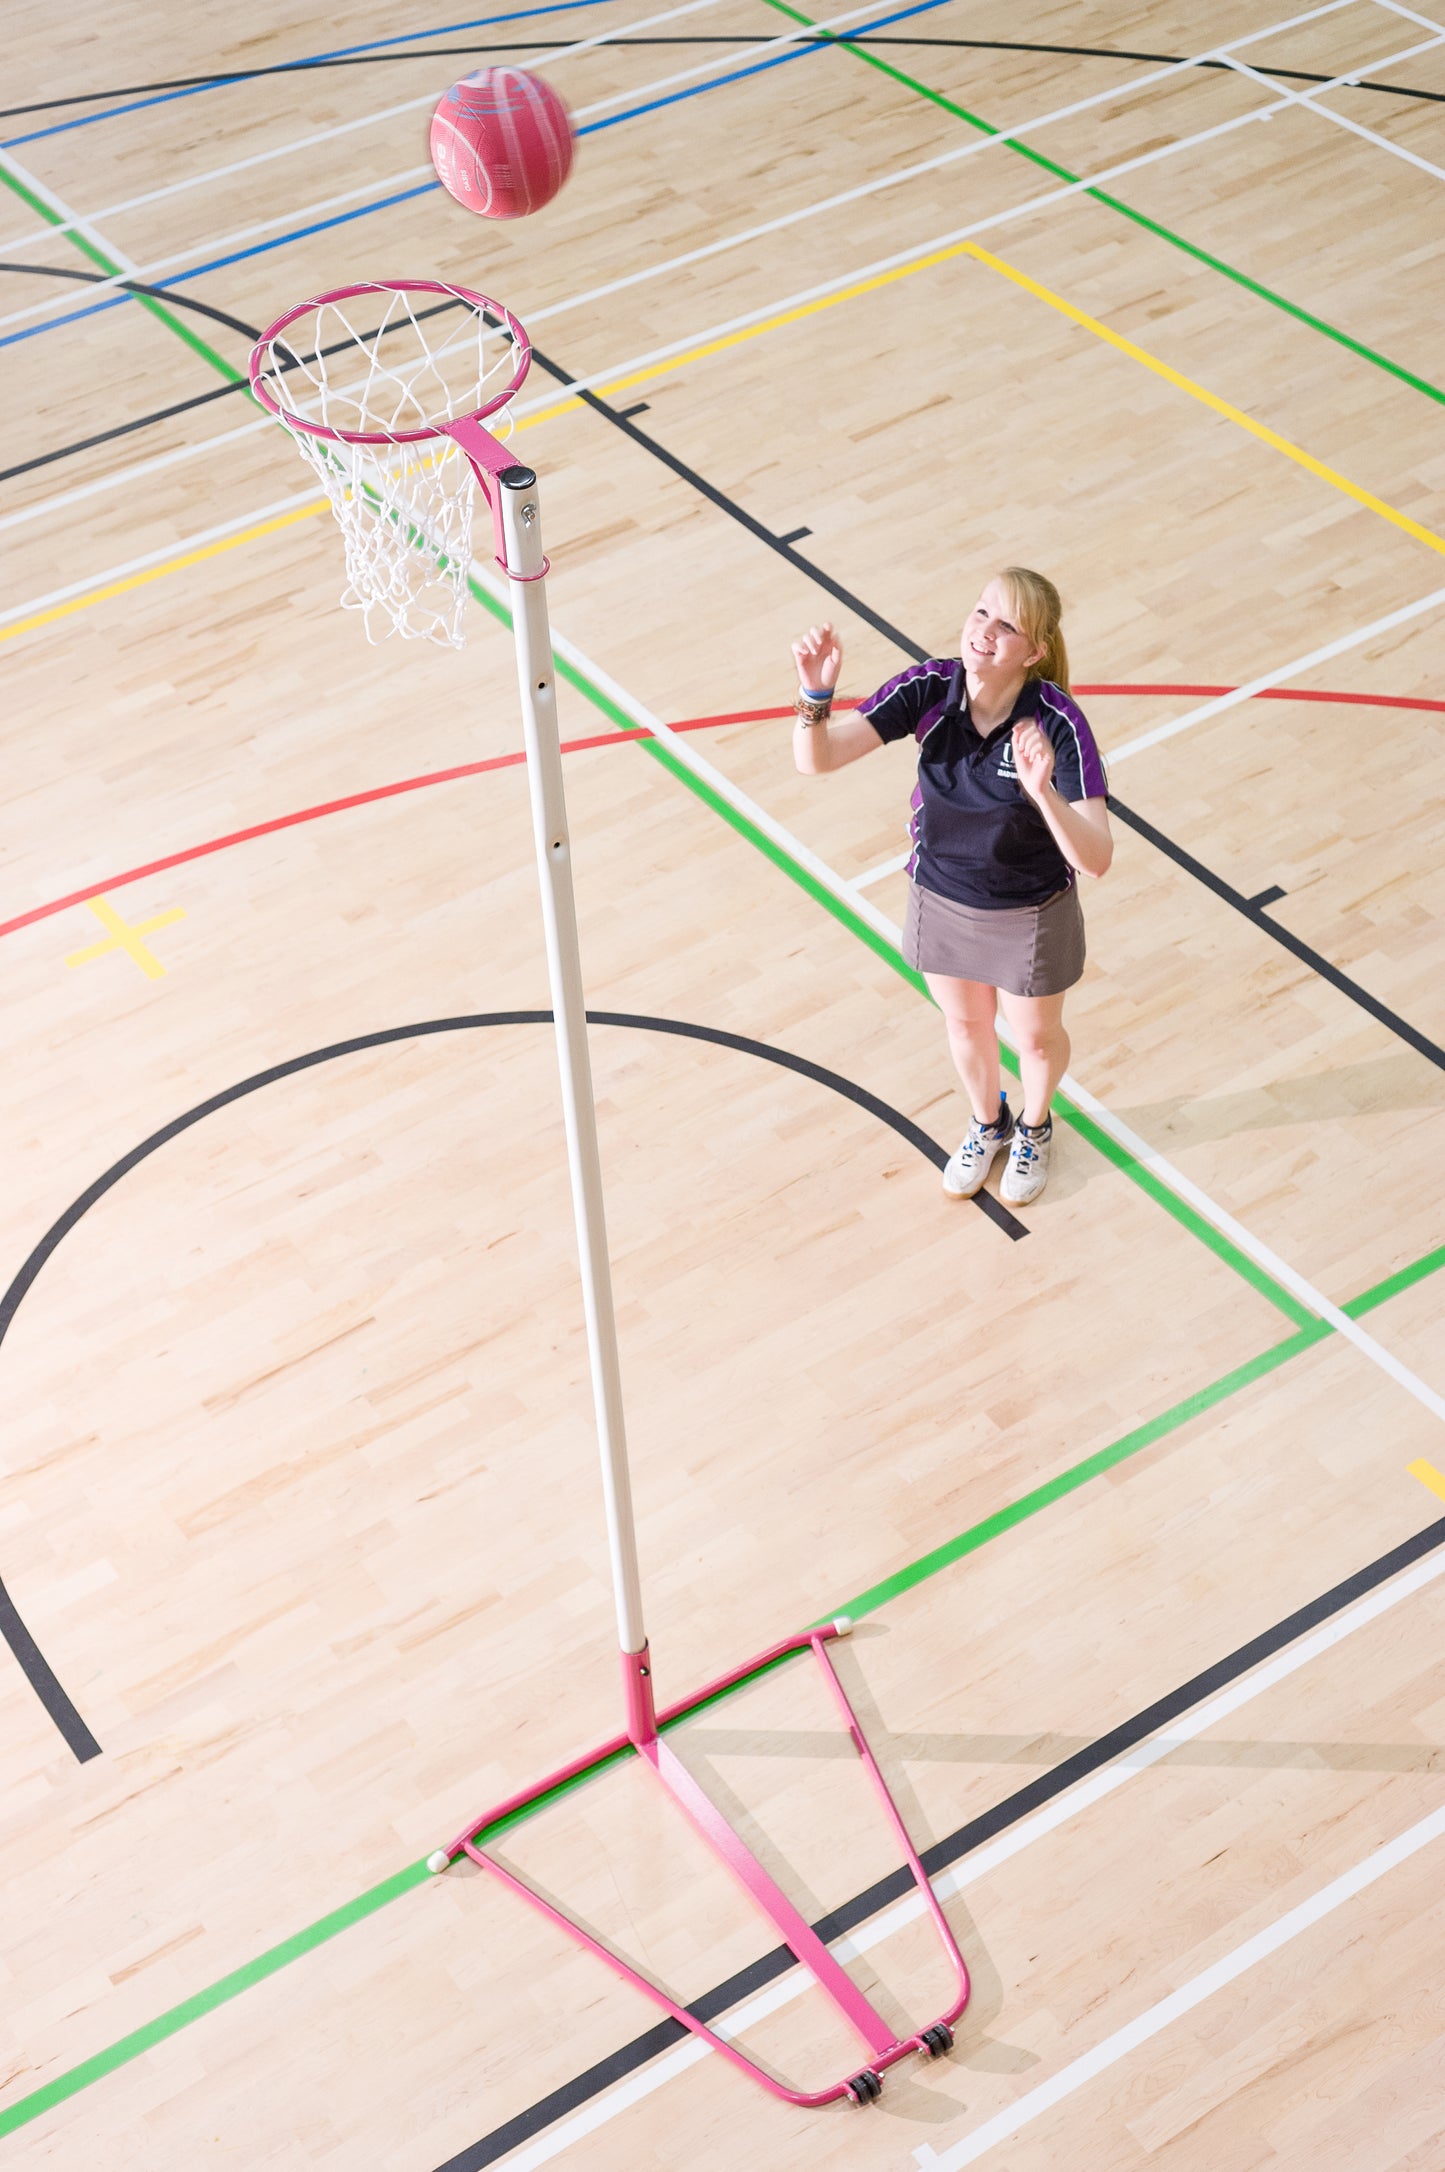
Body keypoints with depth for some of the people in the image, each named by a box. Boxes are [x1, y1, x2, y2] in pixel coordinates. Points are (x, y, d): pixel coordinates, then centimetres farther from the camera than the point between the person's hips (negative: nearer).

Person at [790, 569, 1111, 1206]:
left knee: (1037, 1036, 25)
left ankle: (1034, 1128, 58)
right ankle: (988, 1123, 60)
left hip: (1030, 915, -3)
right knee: (964, 1024, 28)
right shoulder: (929, 689, -24)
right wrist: (816, 693, -48)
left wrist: (1043, 792, -56)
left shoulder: (1057, 723, -33)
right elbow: (816, 759, -27)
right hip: (941, 900, 3)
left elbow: (1095, 860, -39)